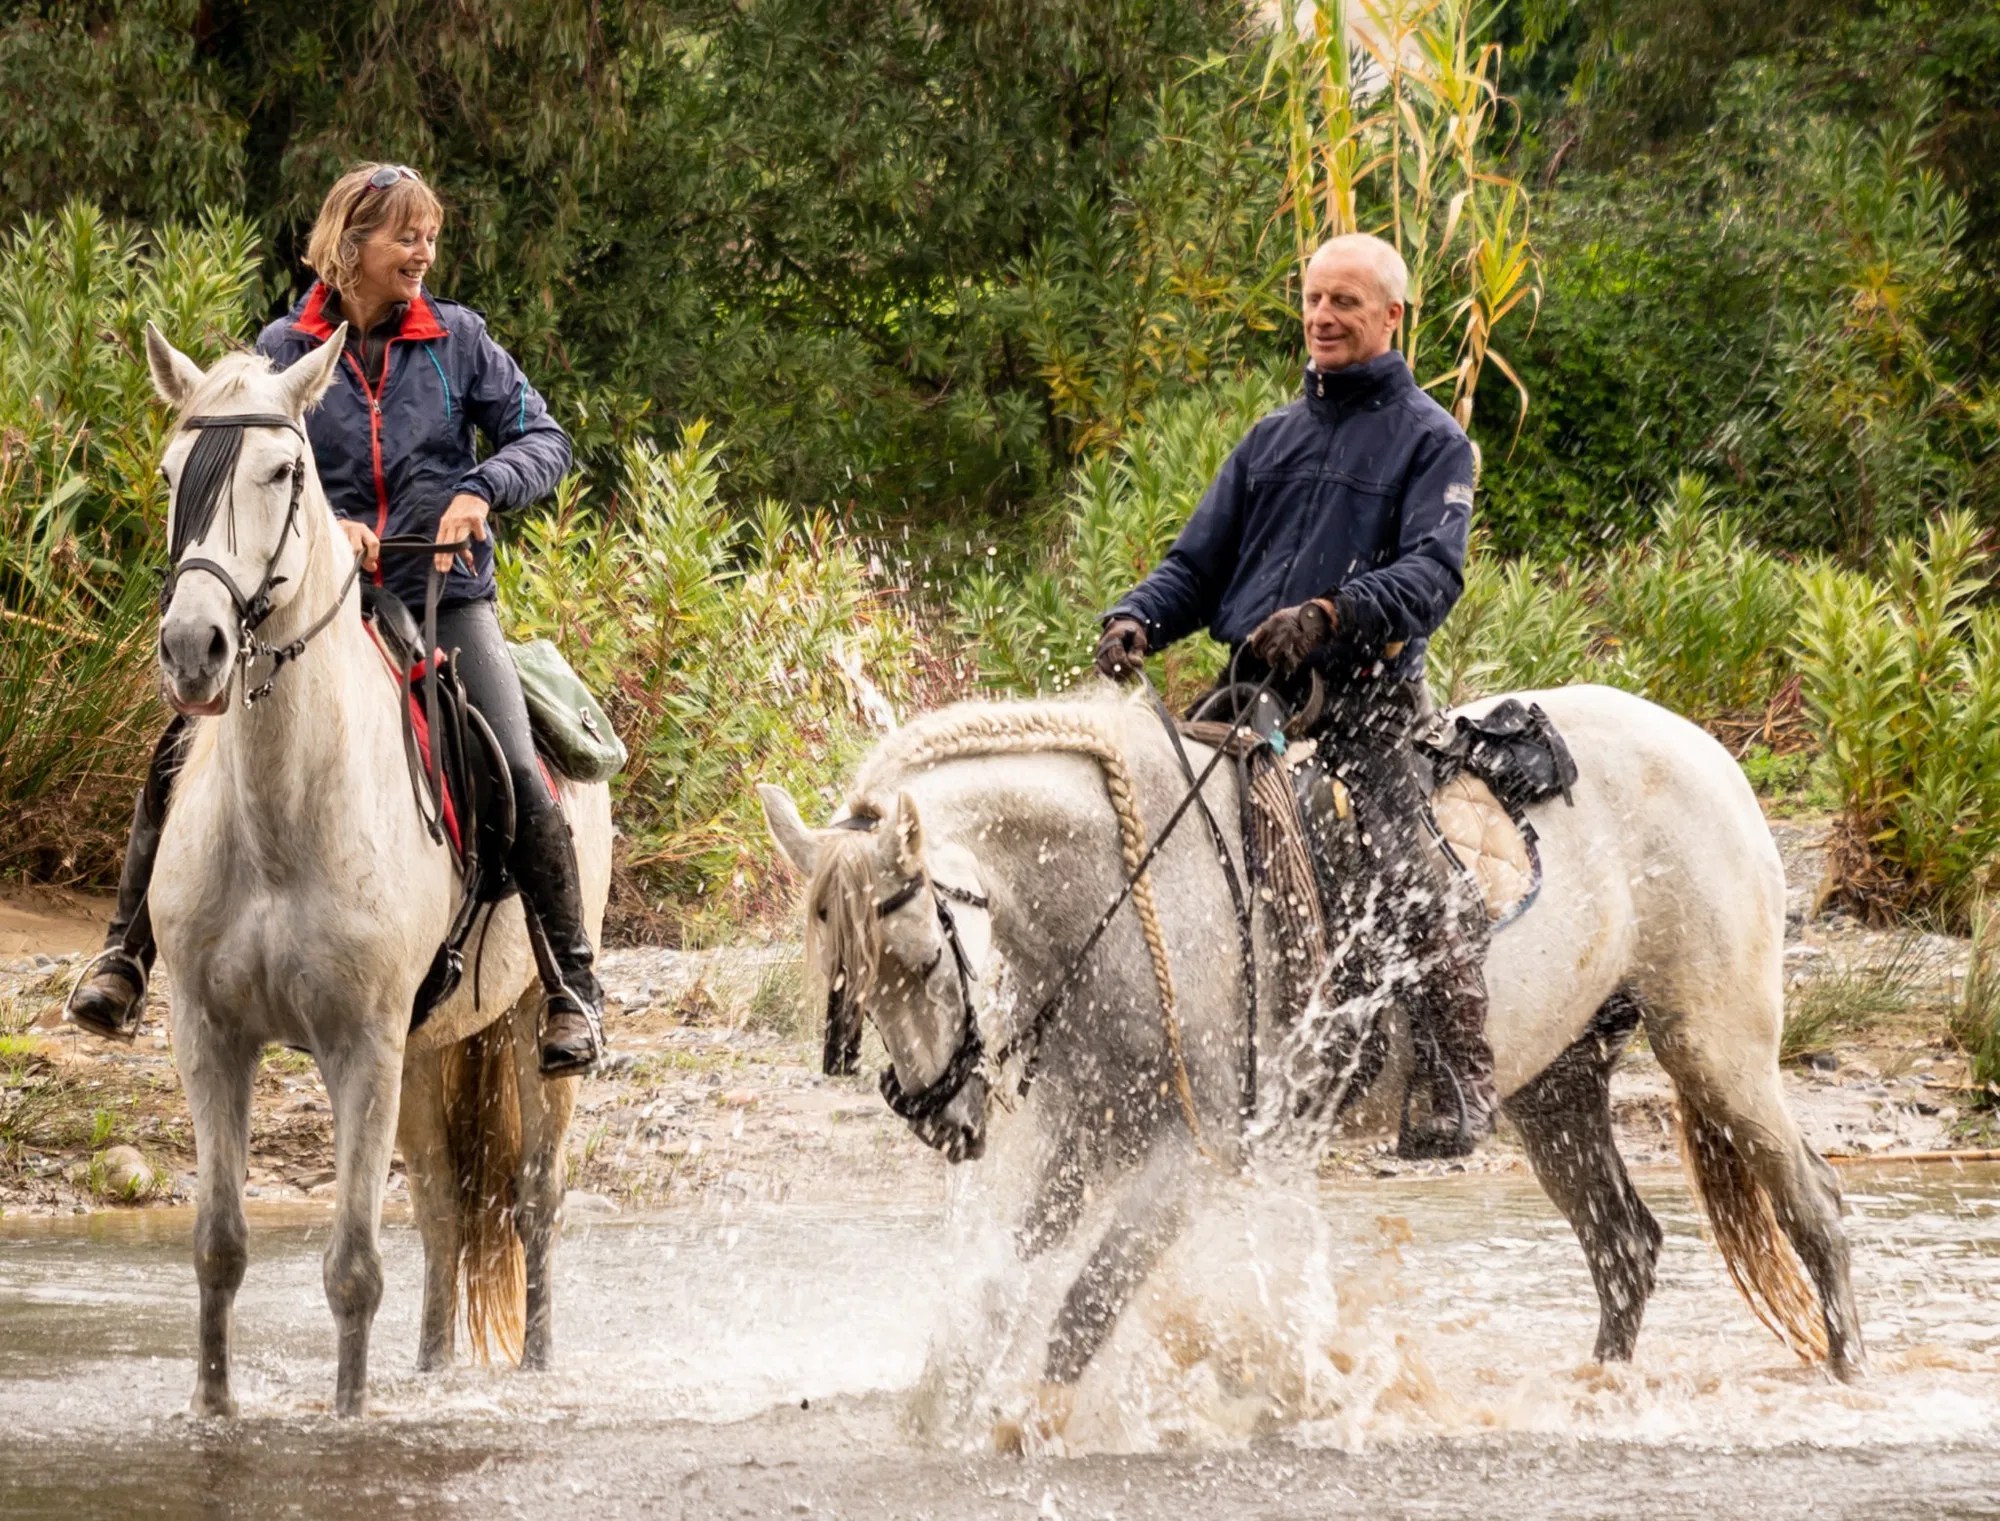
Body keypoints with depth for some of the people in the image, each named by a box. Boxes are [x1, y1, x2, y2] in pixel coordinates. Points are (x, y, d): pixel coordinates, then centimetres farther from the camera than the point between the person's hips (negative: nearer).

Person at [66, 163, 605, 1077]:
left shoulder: (458, 341, 3)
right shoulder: (283, 352, 2)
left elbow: (544, 440, 5)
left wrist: (484, 488, -15)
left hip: (442, 597, 0)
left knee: (518, 779, -18)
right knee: (187, 752, -15)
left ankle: (572, 985, -5)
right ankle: (127, 957, -4)